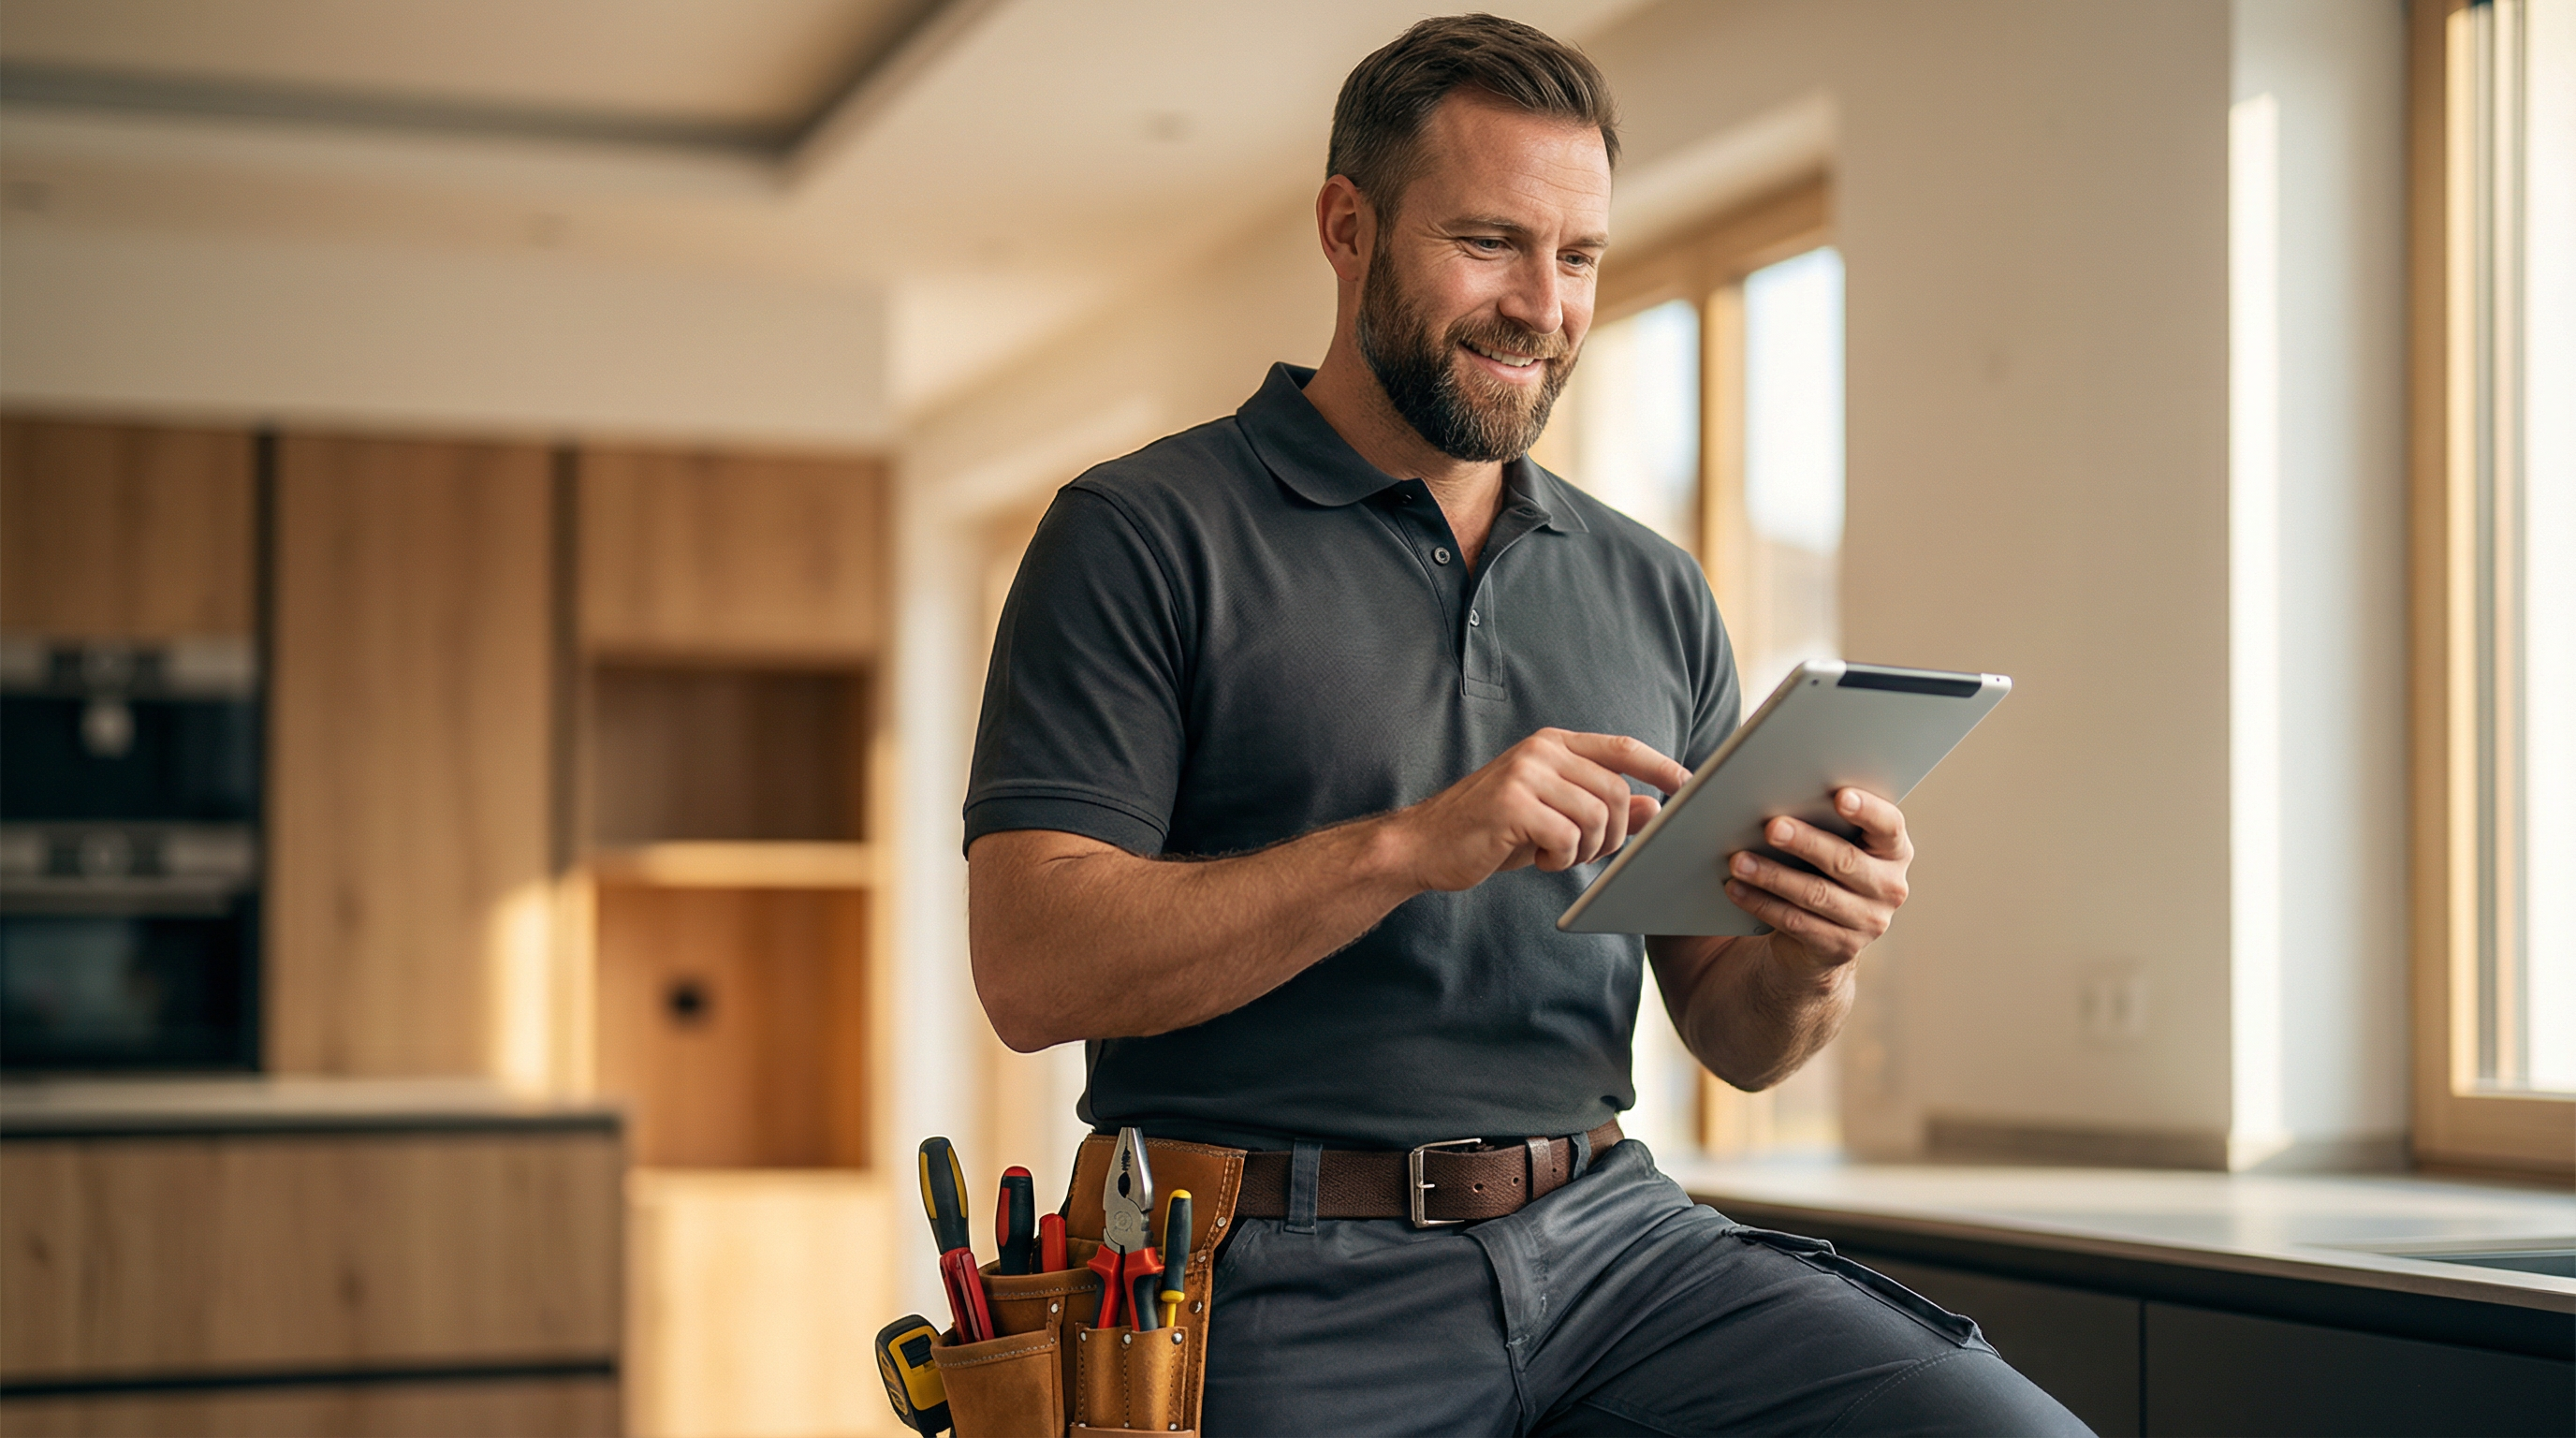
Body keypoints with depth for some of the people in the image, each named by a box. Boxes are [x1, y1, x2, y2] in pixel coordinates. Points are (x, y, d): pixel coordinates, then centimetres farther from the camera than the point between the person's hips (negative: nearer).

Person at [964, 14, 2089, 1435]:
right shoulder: (1145, 535, 0)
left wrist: (1805, 962, -8)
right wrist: (1405, 848, -21)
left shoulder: (1652, 590, 15)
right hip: (1294, 1280, -4)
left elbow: (1731, 1037, 17)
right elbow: (1031, 969, -11)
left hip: (1609, 1232, 5)